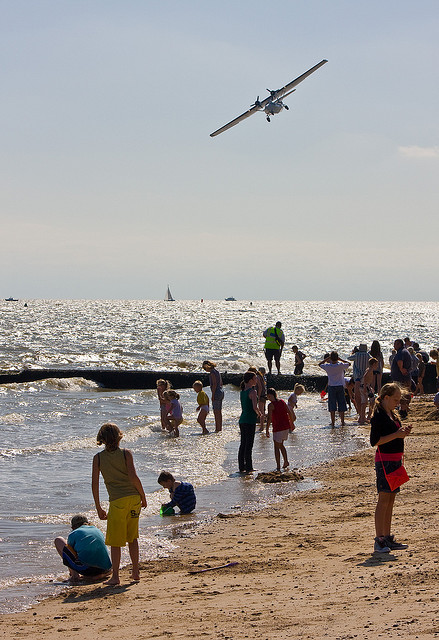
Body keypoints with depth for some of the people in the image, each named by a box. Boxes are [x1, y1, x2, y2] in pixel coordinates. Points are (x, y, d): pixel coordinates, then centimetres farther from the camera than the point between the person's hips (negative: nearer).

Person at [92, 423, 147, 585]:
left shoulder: (98, 458, 2)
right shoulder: (126, 453, 1)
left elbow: (94, 484, 0)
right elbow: (133, 477, -9)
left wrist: (98, 508, 7)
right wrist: (143, 496, 2)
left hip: (117, 501, -2)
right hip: (134, 498, 2)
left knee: (115, 541, 6)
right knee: (132, 537, 18)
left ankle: (115, 576, 4)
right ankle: (135, 572, 23)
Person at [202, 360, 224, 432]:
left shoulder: (212, 373, -13)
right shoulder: (217, 371, 15)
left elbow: (214, 384, -19)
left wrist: (213, 395, -17)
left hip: (216, 393, -10)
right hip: (221, 391, 10)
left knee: (216, 412, -6)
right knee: (219, 412, 13)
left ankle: (217, 429, -6)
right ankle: (220, 428, 17)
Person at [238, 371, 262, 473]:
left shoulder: (242, 392, 11)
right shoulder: (252, 392, -13)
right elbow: (255, 407, -22)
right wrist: (259, 414, -3)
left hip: (242, 420, 8)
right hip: (250, 421, -8)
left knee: (243, 444, 12)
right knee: (249, 445, -4)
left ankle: (241, 467, 15)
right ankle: (248, 468, -1)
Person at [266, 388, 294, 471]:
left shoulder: (271, 405, -13)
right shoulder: (282, 402, 7)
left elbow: (269, 418, -18)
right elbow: (290, 413, 12)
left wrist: (267, 430, -14)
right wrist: (291, 424, 23)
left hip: (278, 428, -7)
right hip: (286, 427, 7)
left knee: (277, 447, 2)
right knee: (281, 445, 23)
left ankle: (278, 466, -1)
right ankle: (286, 462, 19)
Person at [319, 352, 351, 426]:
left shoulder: (328, 366, -8)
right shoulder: (341, 365, -8)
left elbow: (320, 364, 10)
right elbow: (349, 364, 9)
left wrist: (327, 359, 7)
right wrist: (340, 359, 6)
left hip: (331, 387, 0)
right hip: (340, 386, 0)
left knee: (332, 405, 3)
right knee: (341, 405, 6)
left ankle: (333, 422, 0)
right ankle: (342, 422, 7)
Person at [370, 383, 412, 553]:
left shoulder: (392, 415, 16)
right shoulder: (378, 416, -12)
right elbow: (375, 441, -18)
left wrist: (403, 432, 6)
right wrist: (396, 435, -19)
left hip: (395, 460, 9)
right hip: (384, 460, -9)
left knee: (390, 500, 10)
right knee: (384, 499, -8)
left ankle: (388, 538, 15)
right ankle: (379, 540, -6)